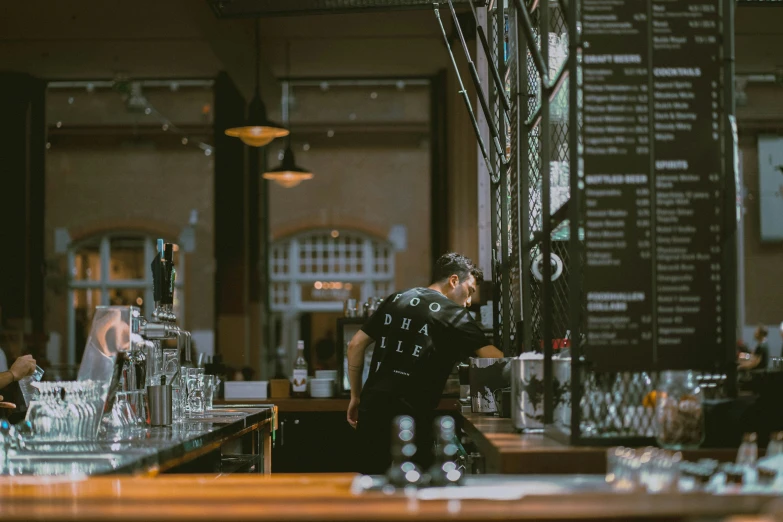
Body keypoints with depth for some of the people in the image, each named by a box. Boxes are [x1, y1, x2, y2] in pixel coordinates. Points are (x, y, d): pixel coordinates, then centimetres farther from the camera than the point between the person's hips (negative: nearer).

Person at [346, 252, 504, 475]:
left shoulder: (395, 300, 15)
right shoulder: (453, 314, -3)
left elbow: (355, 345, 14)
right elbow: (494, 358, -12)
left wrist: (356, 396, 20)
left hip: (372, 407, 6)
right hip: (409, 415, -6)